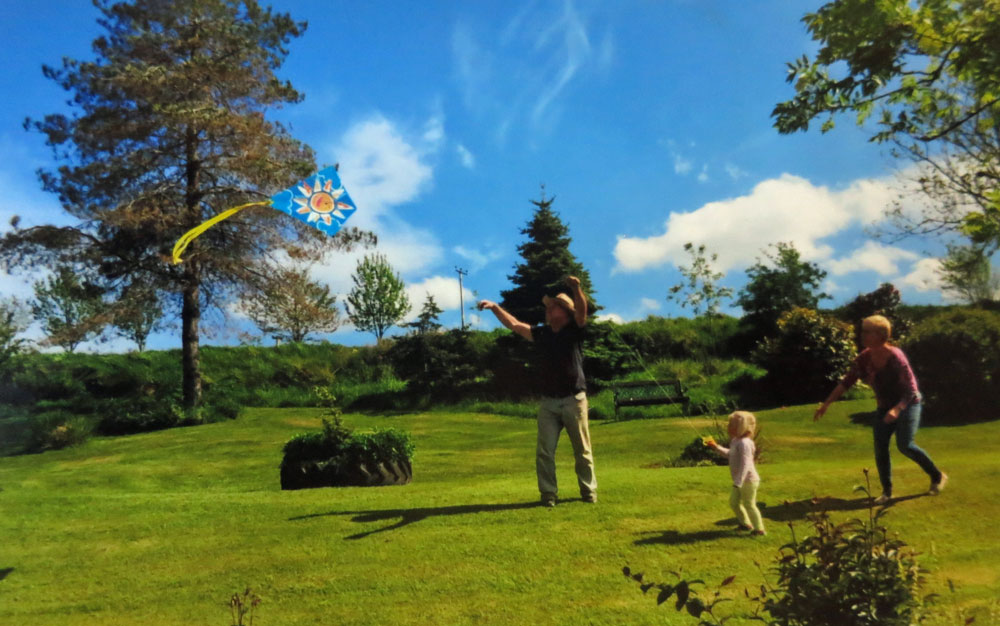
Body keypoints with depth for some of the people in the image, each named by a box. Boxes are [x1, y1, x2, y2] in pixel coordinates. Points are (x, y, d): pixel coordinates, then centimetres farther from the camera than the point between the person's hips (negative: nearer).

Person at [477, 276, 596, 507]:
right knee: (544, 451, 0)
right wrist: (495, 307, 2)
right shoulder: (541, 333, 9)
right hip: (548, 402, 4)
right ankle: (548, 493, 9)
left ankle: (589, 491, 20)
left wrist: (577, 289, -40)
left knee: (582, 451, 8)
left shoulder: (574, 331, -3)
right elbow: (514, 324, 11)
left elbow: (582, 310, -21)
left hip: (574, 400, -3)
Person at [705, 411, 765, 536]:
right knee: (734, 502, 18)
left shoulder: (744, 443, -25)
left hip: (748, 480, -10)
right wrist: (716, 447, 19)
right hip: (739, 481, 10)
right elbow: (729, 454, 25)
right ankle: (745, 523, 35)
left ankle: (759, 529, 16)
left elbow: (745, 465, -28)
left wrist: (738, 483, -28)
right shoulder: (735, 441, 7)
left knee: (749, 504, 1)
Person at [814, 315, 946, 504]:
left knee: (904, 445, -17)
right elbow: (846, 382, -1)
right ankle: (887, 491, 10)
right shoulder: (865, 358, -7)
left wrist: (897, 410, -39)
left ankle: (938, 476, 7)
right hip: (885, 406, 6)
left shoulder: (896, 357, -24)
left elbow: (911, 389, -23)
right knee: (880, 447, -3)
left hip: (907, 403, -5)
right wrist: (826, 403, -5)